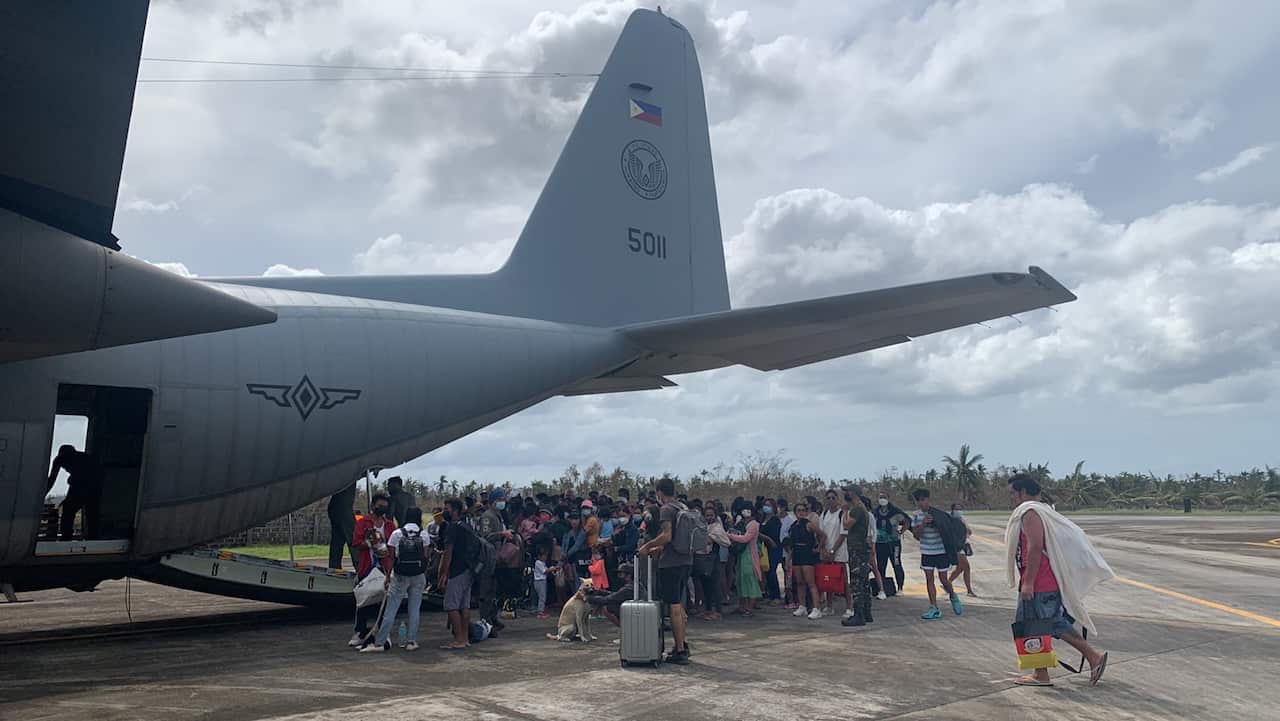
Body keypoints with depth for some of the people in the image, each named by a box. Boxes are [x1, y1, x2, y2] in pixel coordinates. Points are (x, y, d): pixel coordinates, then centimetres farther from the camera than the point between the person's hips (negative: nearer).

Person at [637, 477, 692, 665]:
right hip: (686, 560, 9)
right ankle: (683, 643, 25)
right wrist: (658, 548, 24)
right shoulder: (683, 508, 14)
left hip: (671, 563, -9)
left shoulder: (666, 510, -12)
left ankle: (680, 651, 0)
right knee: (679, 604, 19)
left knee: (674, 606, -3)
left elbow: (667, 536, -23)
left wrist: (647, 546, -11)